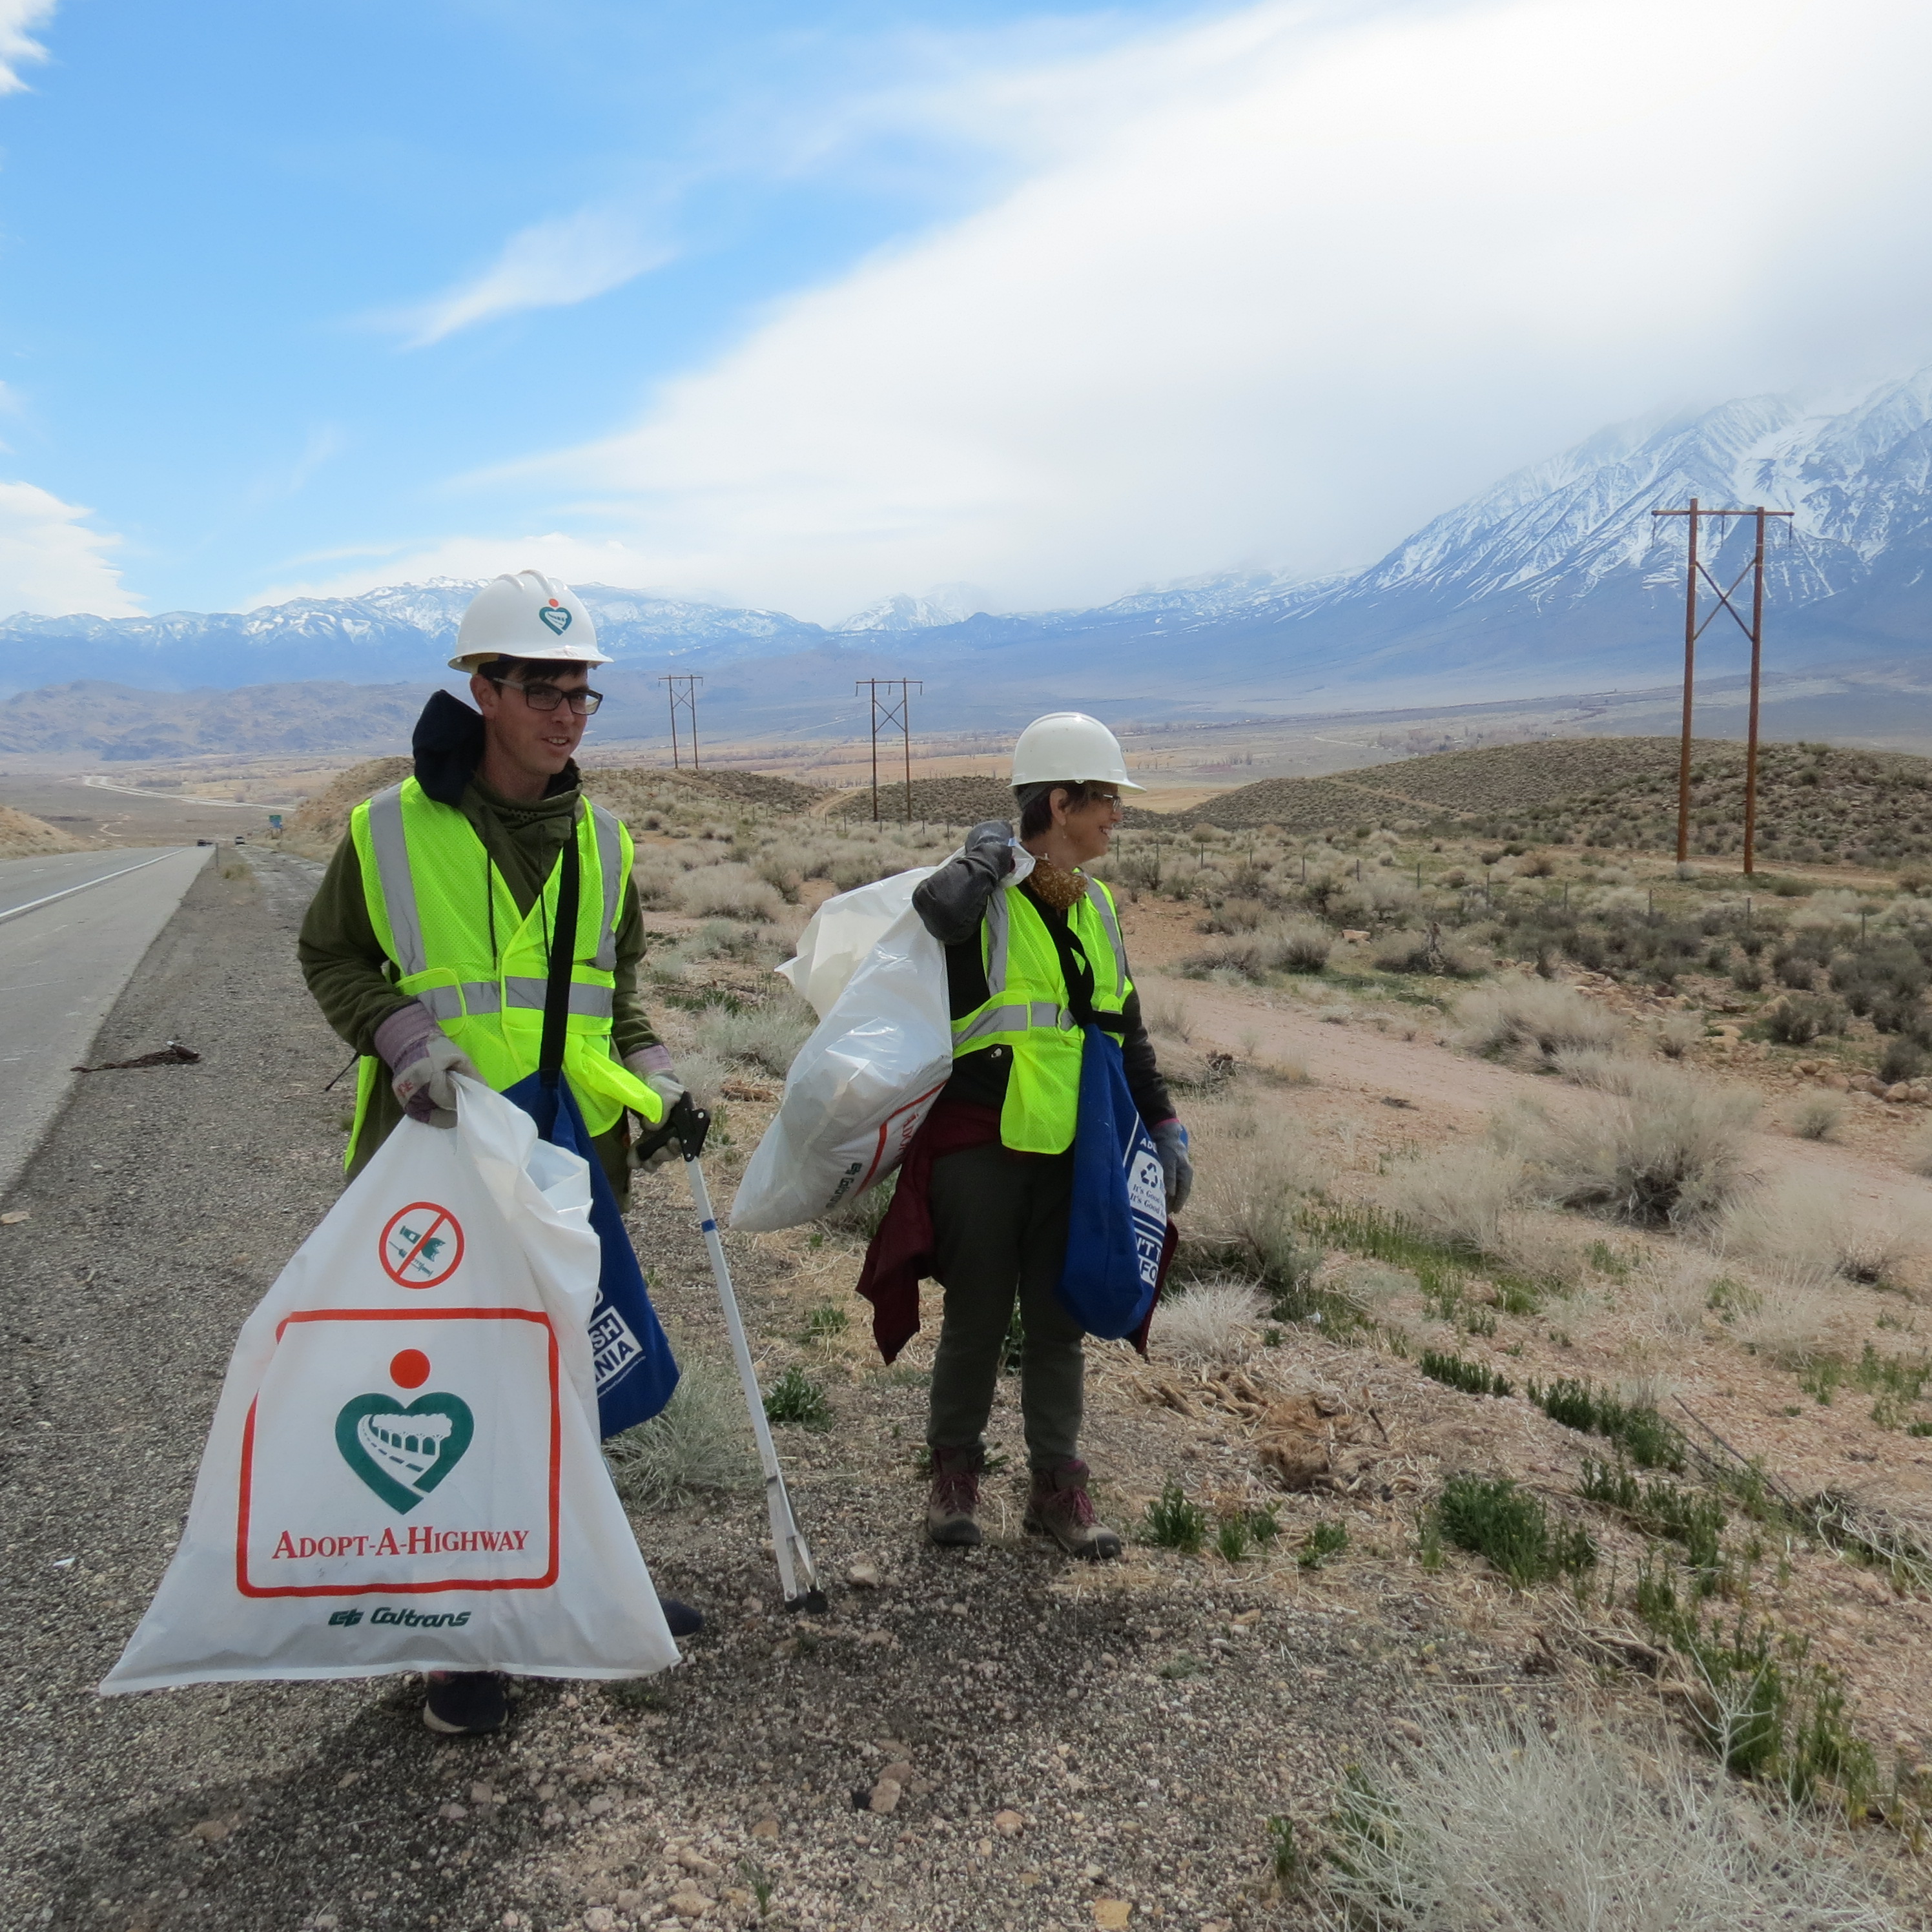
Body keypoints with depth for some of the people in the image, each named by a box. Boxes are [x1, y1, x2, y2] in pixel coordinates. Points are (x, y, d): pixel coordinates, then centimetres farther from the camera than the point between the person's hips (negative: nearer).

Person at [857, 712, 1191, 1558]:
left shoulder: (1094, 905, 11)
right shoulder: (985, 896, -11)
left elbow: (1126, 1027, 17)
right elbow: (938, 905, -37)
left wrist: (1163, 1126, 14)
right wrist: (987, 855, -18)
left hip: (1069, 1151, 6)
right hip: (981, 1148, -5)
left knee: (1059, 1321, 13)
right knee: (977, 1319, 8)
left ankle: (1056, 1485, 28)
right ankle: (954, 1471, 30)